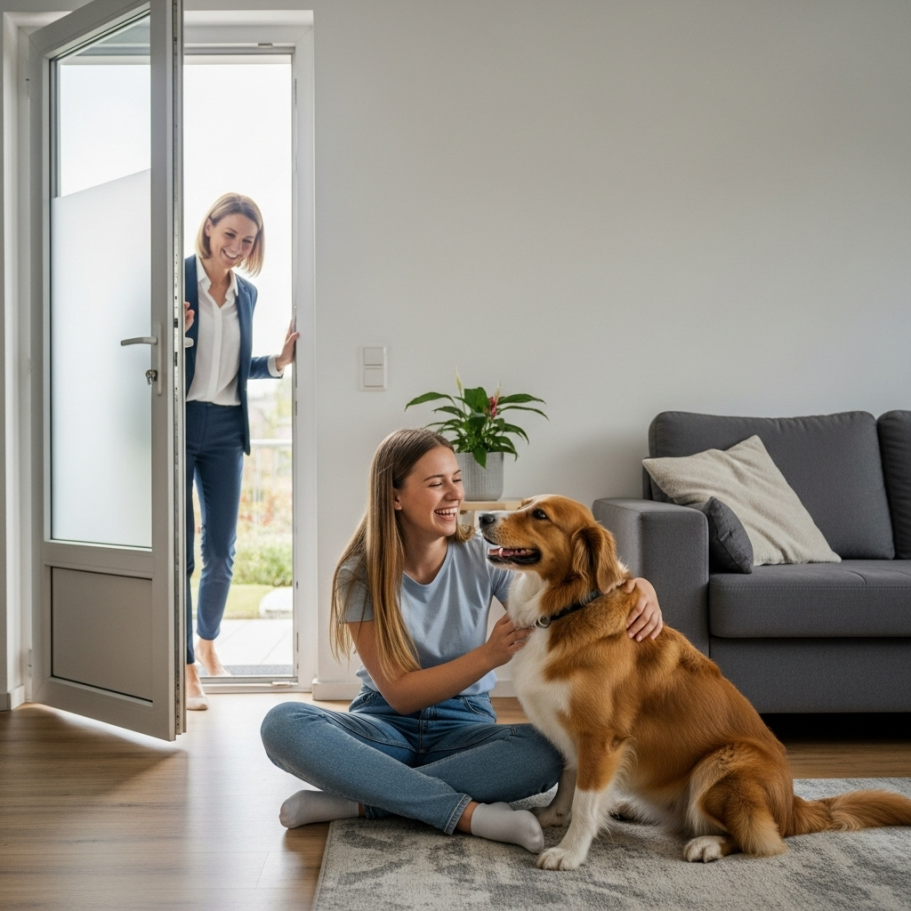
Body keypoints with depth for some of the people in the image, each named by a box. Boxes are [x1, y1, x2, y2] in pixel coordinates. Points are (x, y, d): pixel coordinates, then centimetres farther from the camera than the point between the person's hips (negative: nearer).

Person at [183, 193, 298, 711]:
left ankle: (209, 646, 32)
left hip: (225, 430, 5)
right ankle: (187, 669, 6)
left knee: (222, 552, 11)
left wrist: (279, 362, 4)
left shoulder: (247, 294, 12)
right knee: (180, 551, -2)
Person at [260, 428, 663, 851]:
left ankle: (358, 802, -24)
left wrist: (639, 587, -28)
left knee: (548, 750, -32)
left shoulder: (482, 555, -6)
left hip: (462, 727, 1)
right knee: (284, 724, -31)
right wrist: (488, 655, -29)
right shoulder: (361, 574, -10)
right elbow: (398, 694, -14)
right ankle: (468, 813, -28)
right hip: (388, 724, 0)